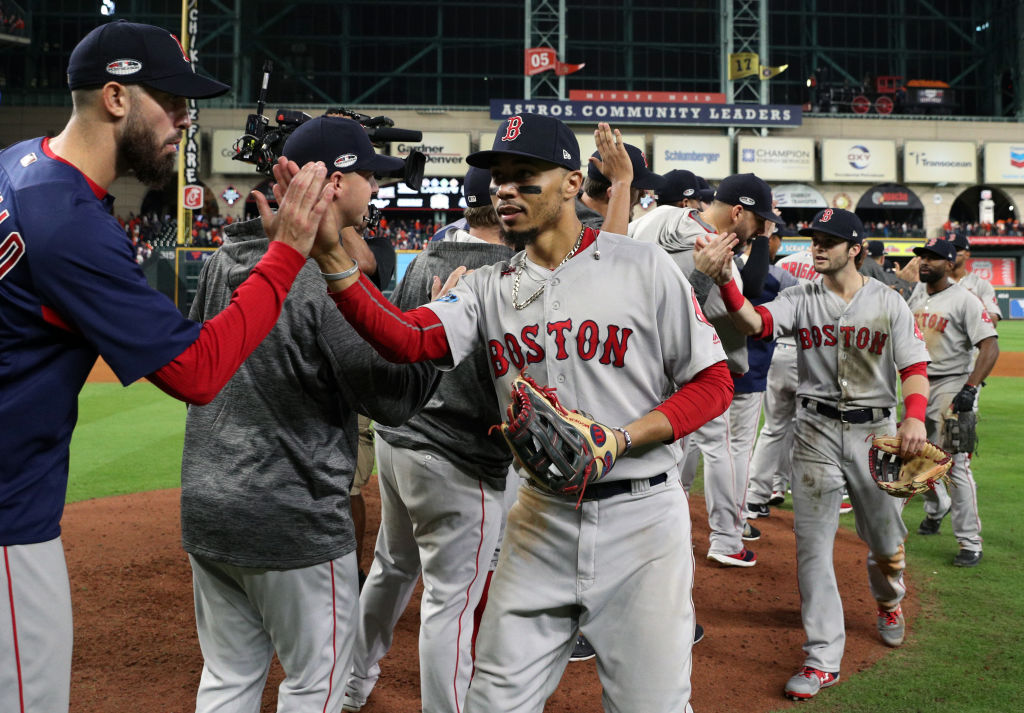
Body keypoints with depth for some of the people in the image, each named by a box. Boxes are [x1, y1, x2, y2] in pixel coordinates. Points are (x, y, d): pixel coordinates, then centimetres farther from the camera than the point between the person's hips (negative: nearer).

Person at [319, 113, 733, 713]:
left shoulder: (642, 266, -4)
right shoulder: (490, 288, 6)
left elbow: (713, 382, -3)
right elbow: (408, 339, -11)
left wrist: (620, 440, -17)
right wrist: (332, 257, -25)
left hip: (640, 520, -3)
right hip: (541, 518, 3)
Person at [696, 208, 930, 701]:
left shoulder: (888, 303, 0)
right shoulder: (800, 300, 0)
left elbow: (914, 366, -4)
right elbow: (754, 323, -19)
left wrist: (915, 417, -22)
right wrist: (725, 281, -38)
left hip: (875, 431, 0)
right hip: (816, 431, 0)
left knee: (886, 540, 12)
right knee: (812, 544, -3)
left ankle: (888, 600, 48)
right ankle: (823, 659, 4)